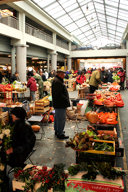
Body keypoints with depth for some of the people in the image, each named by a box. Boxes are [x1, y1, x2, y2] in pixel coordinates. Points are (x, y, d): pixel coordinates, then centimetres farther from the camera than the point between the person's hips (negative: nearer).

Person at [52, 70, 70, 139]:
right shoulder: (57, 82, -20)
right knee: (61, 119, -4)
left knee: (57, 117, 21)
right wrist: (66, 100, -20)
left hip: (57, 103, 12)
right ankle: (60, 134, 6)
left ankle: (57, 131, 36)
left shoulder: (57, 80, 16)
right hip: (60, 104, -12)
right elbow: (59, 94, -26)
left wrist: (66, 100, 15)